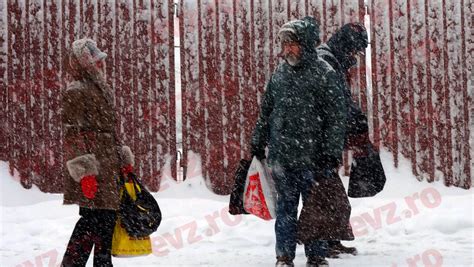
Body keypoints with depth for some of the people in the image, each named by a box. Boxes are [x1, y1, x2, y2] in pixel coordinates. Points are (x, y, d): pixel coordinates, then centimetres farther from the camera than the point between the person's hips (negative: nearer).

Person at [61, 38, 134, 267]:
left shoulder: (102, 89, 18)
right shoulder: (76, 92, -11)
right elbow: (72, 135, -16)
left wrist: (123, 158, 23)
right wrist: (84, 170, -21)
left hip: (109, 168, 9)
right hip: (92, 171, -9)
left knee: (107, 219, 12)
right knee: (92, 220, -9)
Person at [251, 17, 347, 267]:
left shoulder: (324, 73, -5)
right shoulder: (279, 73, 9)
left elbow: (337, 117, -6)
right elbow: (265, 111, 18)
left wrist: (332, 154, -10)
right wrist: (258, 143, 17)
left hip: (313, 157, -3)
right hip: (281, 156, 4)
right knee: (285, 209, 7)